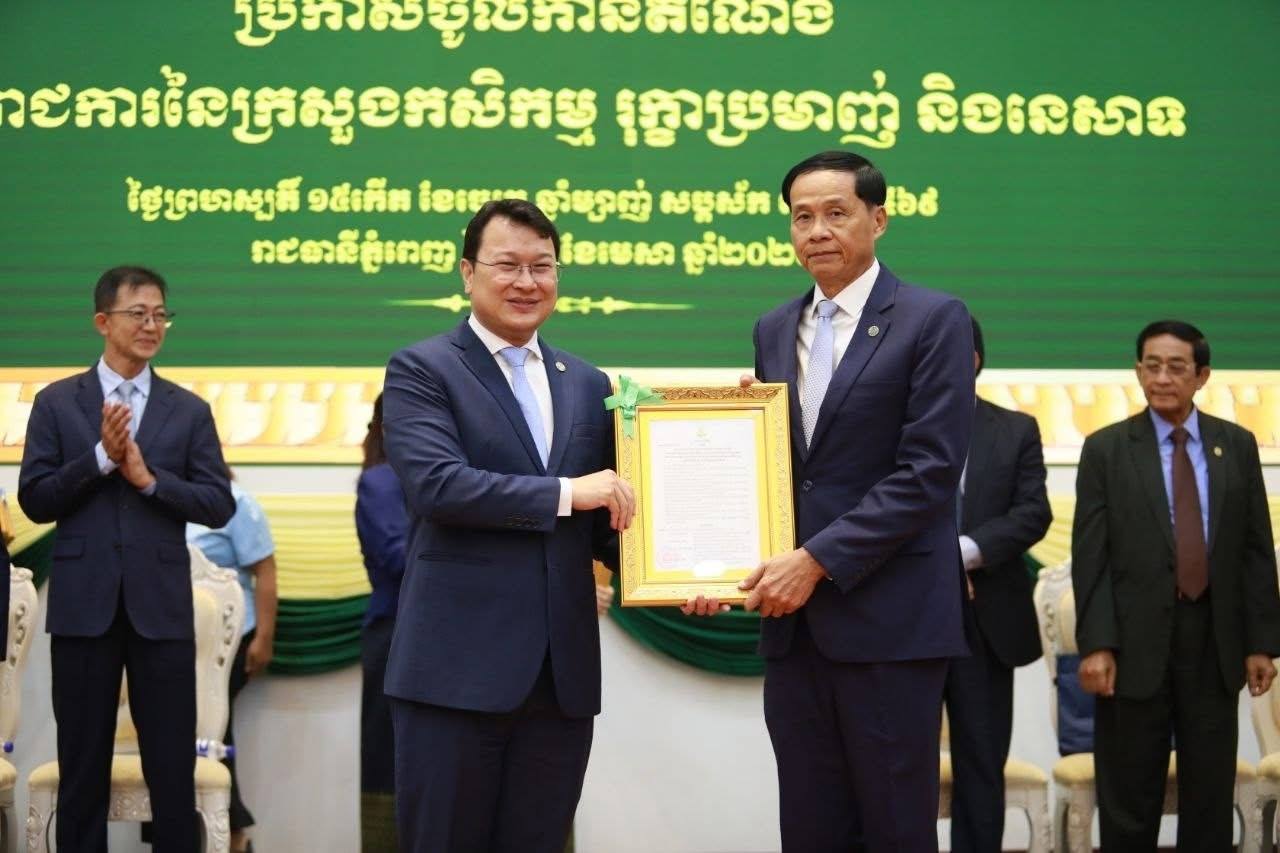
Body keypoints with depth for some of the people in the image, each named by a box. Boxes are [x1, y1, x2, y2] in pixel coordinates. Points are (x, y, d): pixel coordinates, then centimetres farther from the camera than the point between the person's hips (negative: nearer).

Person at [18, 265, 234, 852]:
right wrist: (101, 457, -14)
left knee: (173, 766, 3)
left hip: (161, 605, 0)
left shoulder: (190, 411, 7)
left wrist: (150, 478, -13)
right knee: (82, 764, 8)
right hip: (83, 603, 0)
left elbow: (220, 506, 0)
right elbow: (34, 500, -2)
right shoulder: (56, 402, 5)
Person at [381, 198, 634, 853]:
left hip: (563, 674, 5)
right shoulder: (420, 370, -1)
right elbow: (435, 484, -17)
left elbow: (605, 522, 16)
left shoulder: (588, 386, 15)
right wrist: (564, 491, -17)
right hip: (457, 669, -5)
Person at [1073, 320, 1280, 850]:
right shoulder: (1106, 449, 1)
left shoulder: (1238, 445, 7)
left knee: (1211, 794, 8)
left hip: (1216, 643, 2)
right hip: (1137, 643, -2)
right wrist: (1096, 644, -12)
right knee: (1128, 802, 5)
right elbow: (1089, 557, -4)